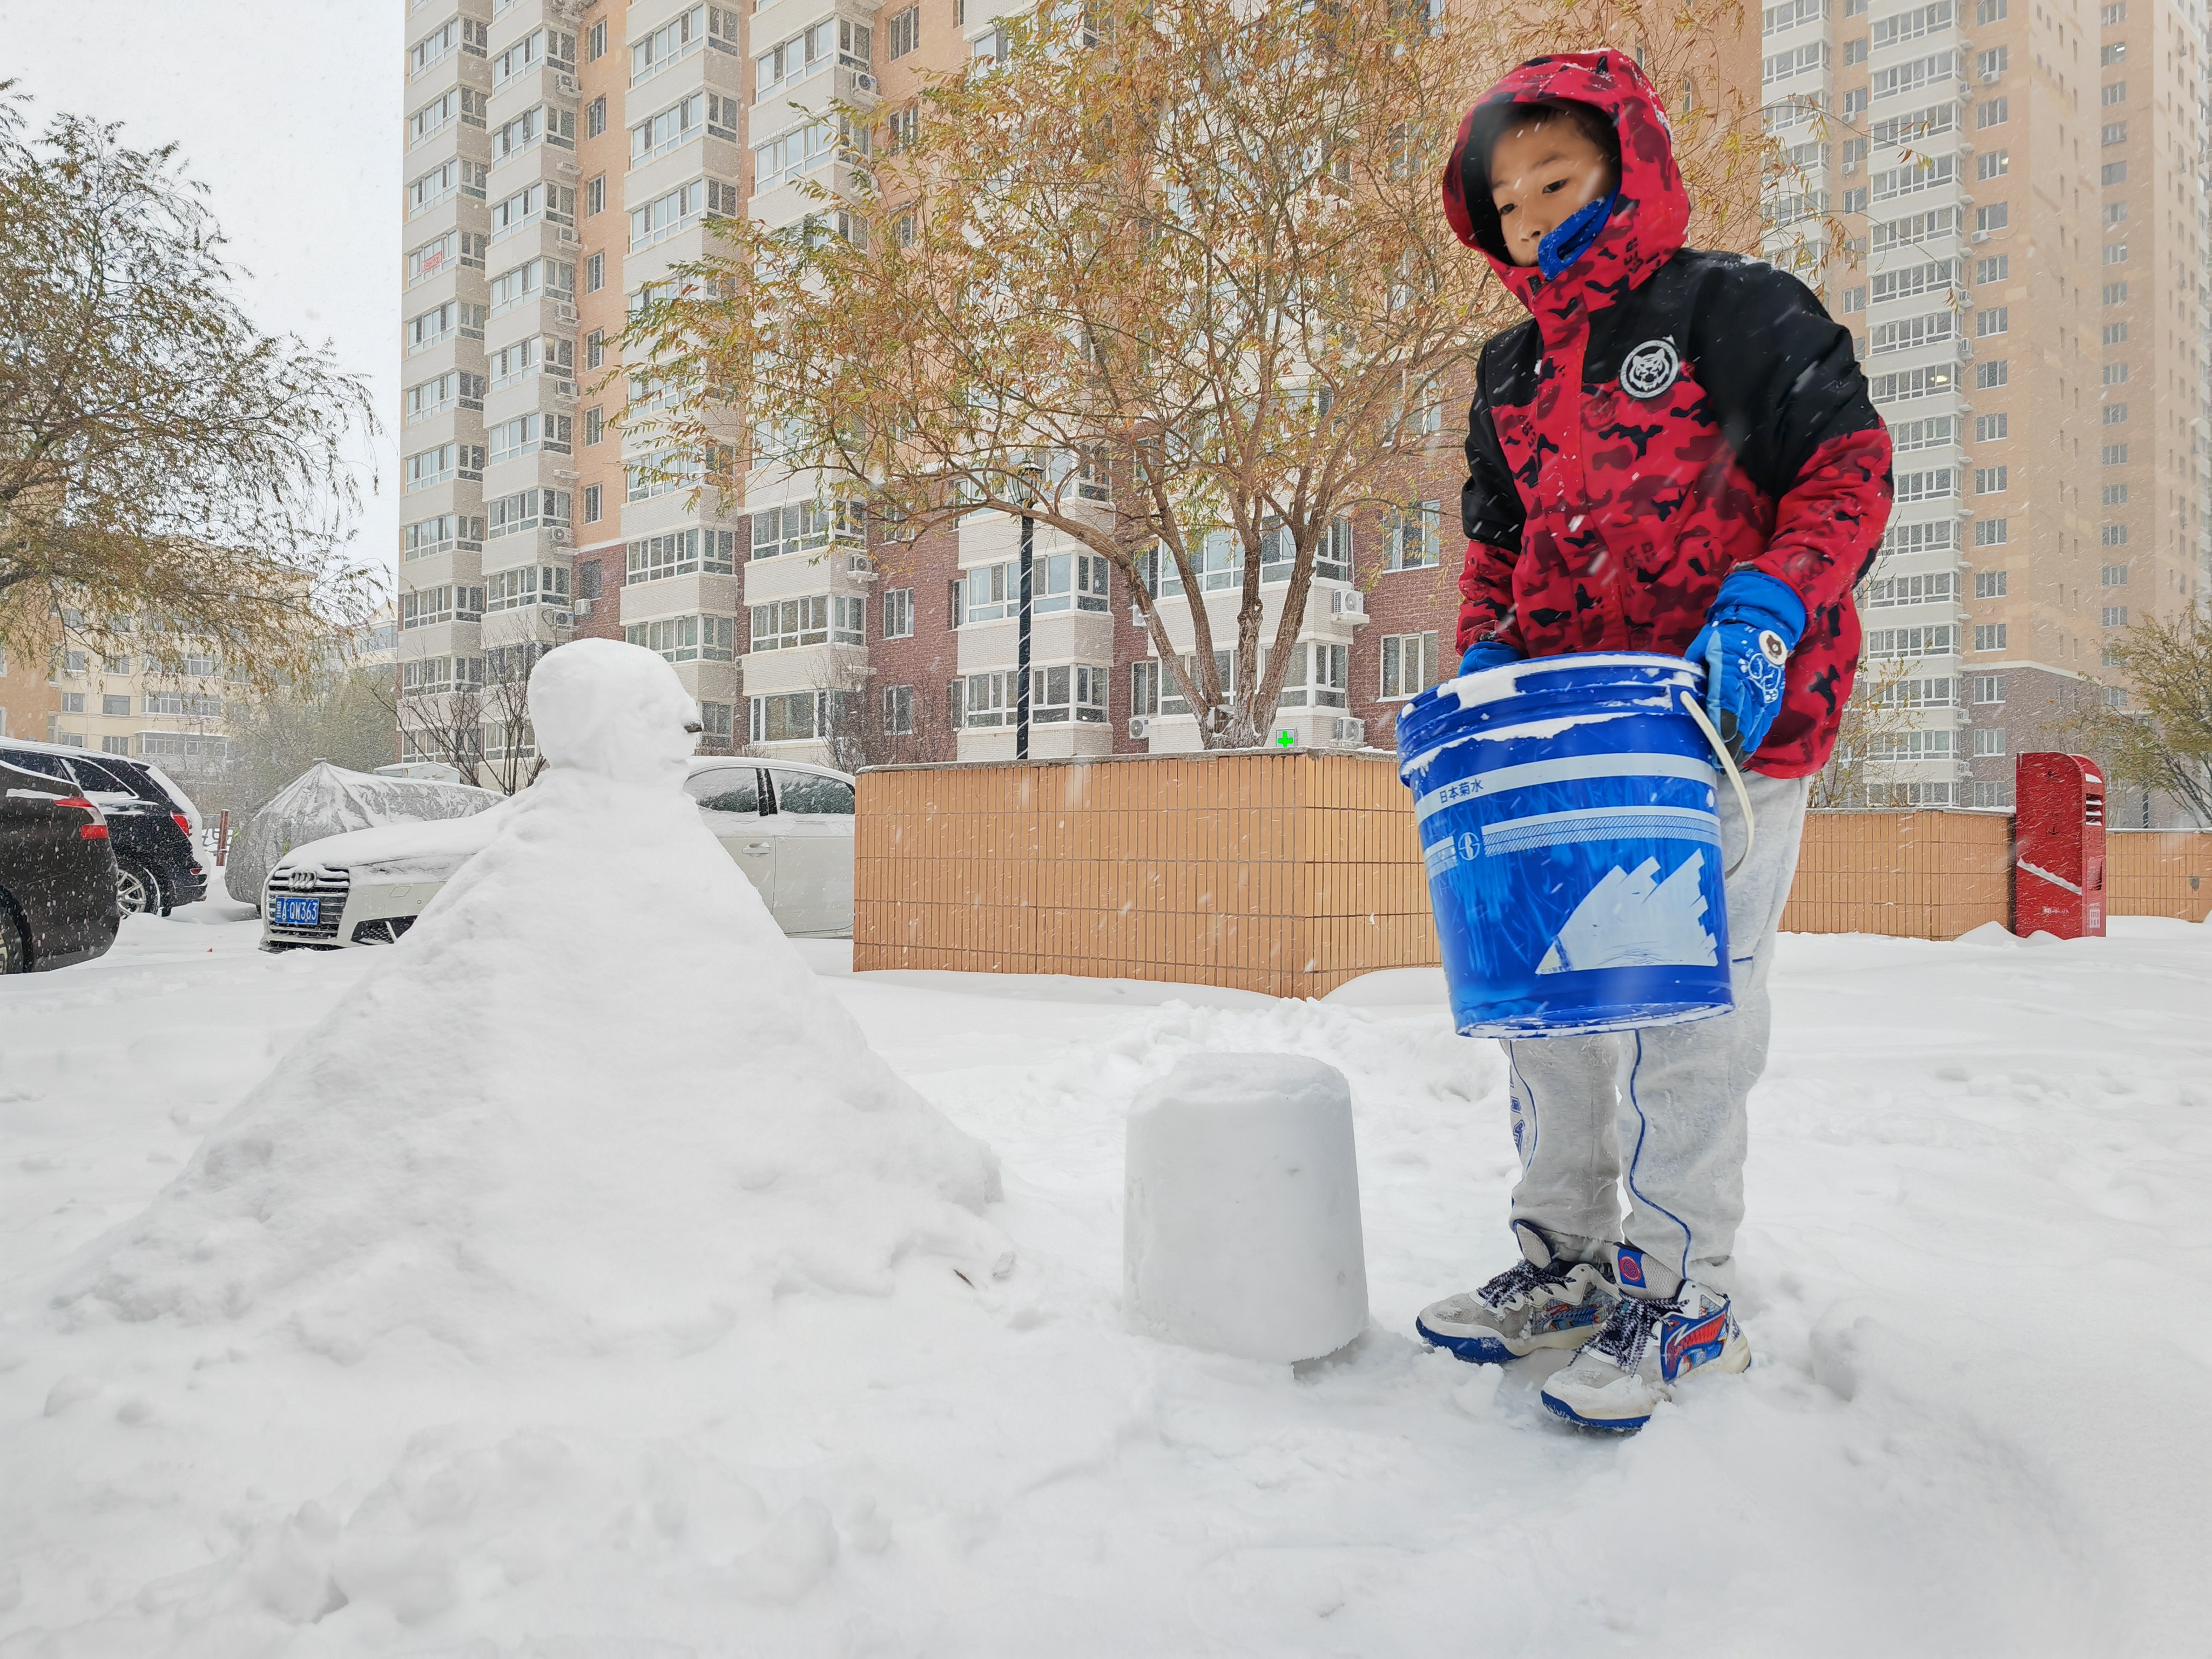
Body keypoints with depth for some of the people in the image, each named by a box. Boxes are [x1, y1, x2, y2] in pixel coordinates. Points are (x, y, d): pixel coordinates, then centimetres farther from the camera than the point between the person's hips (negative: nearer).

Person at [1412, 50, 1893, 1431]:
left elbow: (1850, 465, -5)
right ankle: (1567, 1254, 25)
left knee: (1686, 1014, -6)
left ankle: (1681, 1294, 11)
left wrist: (1769, 606, -20)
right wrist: (1487, 655, 5)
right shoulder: (1512, 373, 16)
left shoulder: (1738, 309, -2)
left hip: (1730, 724, -6)